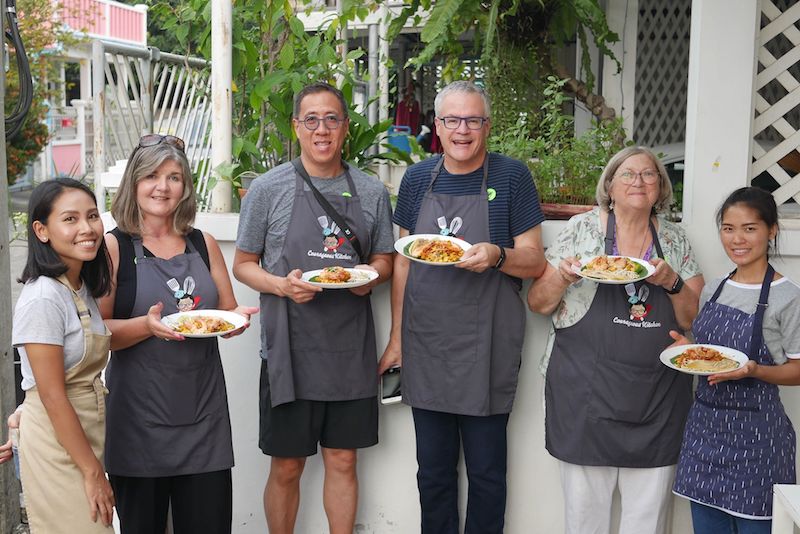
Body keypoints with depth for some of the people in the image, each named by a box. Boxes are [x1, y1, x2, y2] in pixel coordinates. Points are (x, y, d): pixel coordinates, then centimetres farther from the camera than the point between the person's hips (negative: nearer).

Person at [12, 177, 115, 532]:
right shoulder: (43, 298, -20)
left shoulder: (82, 289, 6)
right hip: (56, 440, -8)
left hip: (87, 434, 8)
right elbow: (53, 396, -20)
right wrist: (92, 472, -17)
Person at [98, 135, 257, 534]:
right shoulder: (113, 247, -1)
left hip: (204, 411, 3)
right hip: (139, 412, -3)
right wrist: (148, 325, -23)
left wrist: (237, 318, -5)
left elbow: (229, 309, 18)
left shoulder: (204, 245, 10)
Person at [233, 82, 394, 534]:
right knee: (287, 466, 8)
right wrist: (282, 285, -16)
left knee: (343, 461, 12)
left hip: (351, 348, 2)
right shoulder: (269, 188, -2)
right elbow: (243, 264, 3)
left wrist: (370, 275, -9)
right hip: (291, 348, -2)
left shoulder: (372, 191, 6)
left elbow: (384, 260, 14)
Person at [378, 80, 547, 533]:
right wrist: (397, 337, 8)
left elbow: (535, 263, -3)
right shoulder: (417, 179, 7)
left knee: (486, 470, 8)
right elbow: (403, 261, 11)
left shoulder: (512, 177, -3)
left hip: (486, 350, -3)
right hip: (425, 346, 3)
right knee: (433, 470, 14)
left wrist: (497, 255, -24)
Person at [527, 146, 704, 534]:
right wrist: (563, 277, -16)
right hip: (587, 393, -2)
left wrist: (672, 282, -11)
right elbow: (537, 302, 3)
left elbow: (695, 320, 6)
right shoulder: (582, 229, 1)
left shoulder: (675, 240, 8)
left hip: (659, 399, 2)